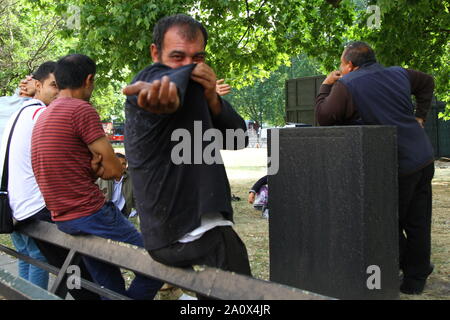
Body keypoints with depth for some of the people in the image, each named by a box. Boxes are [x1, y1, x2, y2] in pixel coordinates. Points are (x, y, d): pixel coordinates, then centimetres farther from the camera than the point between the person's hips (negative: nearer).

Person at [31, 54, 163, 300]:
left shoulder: (43, 116, 15)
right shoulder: (82, 109, -13)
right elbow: (114, 170, -12)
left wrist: (92, 166, -1)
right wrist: (97, 167, 7)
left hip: (62, 219, 10)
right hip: (91, 214, -10)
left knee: (110, 289, 17)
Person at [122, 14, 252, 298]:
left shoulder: (197, 93, 14)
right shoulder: (156, 77, -10)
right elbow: (176, 78, -36)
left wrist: (212, 99, -13)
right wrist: (167, 90, -59)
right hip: (198, 234, -10)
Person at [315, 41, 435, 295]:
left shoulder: (345, 86, -10)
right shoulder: (399, 74, 12)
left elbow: (324, 117, -11)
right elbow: (427, 82, 27)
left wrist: (326, 87, 2)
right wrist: (420, 117, 24)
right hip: (425, 159, 7)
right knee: (418, 222, 13)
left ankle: (415, 272, 17)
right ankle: (416, 278, 24)